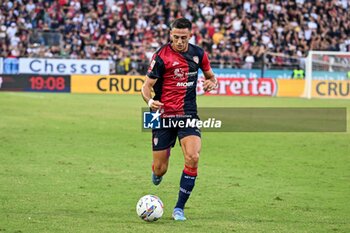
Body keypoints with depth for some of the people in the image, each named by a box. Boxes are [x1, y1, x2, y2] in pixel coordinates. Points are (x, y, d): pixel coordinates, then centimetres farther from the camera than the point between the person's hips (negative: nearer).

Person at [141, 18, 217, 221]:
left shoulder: (198, 53, 2)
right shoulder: (162, 56, -10)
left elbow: (211, 76, 18)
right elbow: (147, 85, -9)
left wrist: (211, 83, -6)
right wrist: (150, 101, -31)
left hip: (188, 115, 2)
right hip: (164, 115, -2)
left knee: (193, 157, -21)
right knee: (160, 169, 0)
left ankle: (180, 208, -8)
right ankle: (157, 172, 43)